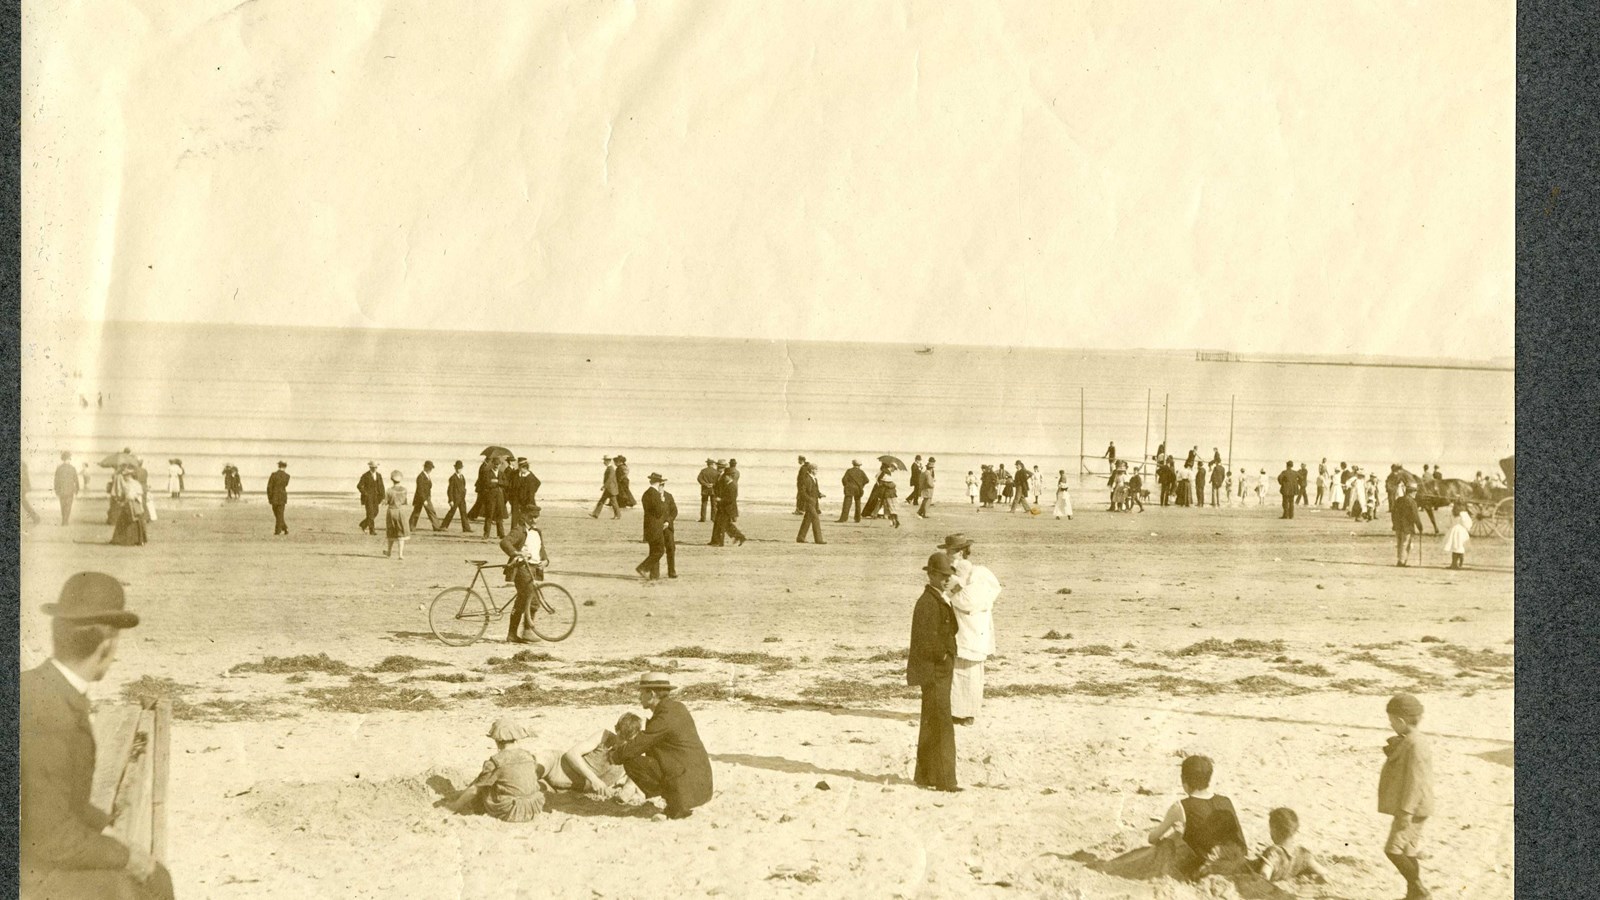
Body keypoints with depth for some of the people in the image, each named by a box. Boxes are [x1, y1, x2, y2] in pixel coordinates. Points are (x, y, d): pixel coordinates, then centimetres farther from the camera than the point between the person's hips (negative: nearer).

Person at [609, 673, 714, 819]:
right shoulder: (677, 708, 12)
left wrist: (616, 756, 8)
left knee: (631, 762, -7)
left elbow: (635, 747, -12)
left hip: (686, 785, -10)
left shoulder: (664, 718, -18)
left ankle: (676, 804, -3)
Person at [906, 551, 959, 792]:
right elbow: (925, 641, -22)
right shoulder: (927, 602, -18)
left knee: (931, 725, 15)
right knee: (941, 725, -8)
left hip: (942, 670, 10)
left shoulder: (942, 600, 14)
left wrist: (948, 658, 11)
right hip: (932, 671, -10)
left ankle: (925, 776, 22)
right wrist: (944, 657, -15)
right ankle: (943, 779, -6)